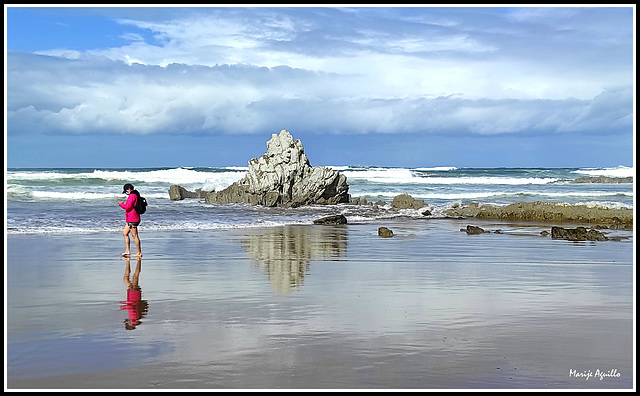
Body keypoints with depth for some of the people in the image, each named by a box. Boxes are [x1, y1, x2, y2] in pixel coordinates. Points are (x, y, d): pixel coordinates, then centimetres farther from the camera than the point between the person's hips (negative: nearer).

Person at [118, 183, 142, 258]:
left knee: (134, 235, -5)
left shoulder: (132, 196, -16)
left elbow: (128, 207, -19)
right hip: (130, 220, 11)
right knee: (125, 233, 15)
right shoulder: (135, 195, 16)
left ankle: (139, 253, -1)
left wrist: (121, 204, -4)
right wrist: (124, 204, 15)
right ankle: (127, 251, 16)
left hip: (133, 220, -11)